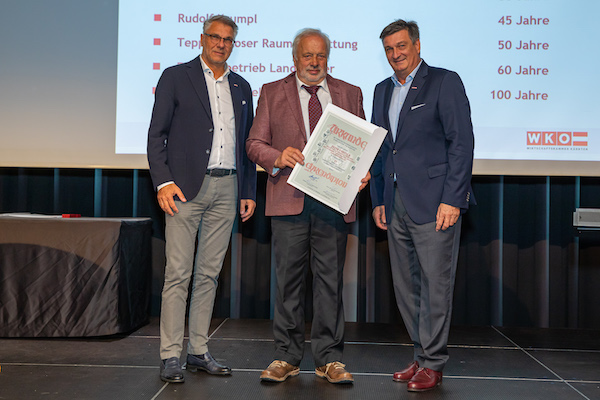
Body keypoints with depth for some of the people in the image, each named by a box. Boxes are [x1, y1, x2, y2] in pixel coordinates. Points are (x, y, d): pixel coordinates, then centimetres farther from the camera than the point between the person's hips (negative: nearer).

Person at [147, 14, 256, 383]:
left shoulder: (241, 87, 17)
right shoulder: (176, 77, 4)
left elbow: (247, 143, 19)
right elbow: (156, 134, -1)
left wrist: (249, 192, 13)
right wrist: (163, 181, -12)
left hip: (227, 189, 4)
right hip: (186, 187, -4)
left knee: (209, 273, 8)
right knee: (178, 273, -5)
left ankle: (199, 351, 16)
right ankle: (170, 356, 2)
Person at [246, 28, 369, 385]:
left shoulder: (350, 94, 14)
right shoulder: (272, 93, 10)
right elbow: (255, 143, 7)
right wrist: (278, 158, -14)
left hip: (334, 200, 1)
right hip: (289, 199, -1)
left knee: (330, 279, 4)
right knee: (289, 279, 3)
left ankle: (329, 358, 13)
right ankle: (287, 356, 14)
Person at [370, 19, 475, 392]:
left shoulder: (445, 82, -2)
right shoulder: (383, 90, 18)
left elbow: (462, 142, -8)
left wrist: (452, 200, -15)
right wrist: (378, 200, 14)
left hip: (434, 202, -7)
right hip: (396, 204, 7)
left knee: (436, 284, -3)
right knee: (406, 286, 10)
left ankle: (432, 364, 8)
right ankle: (422, 355, 22)